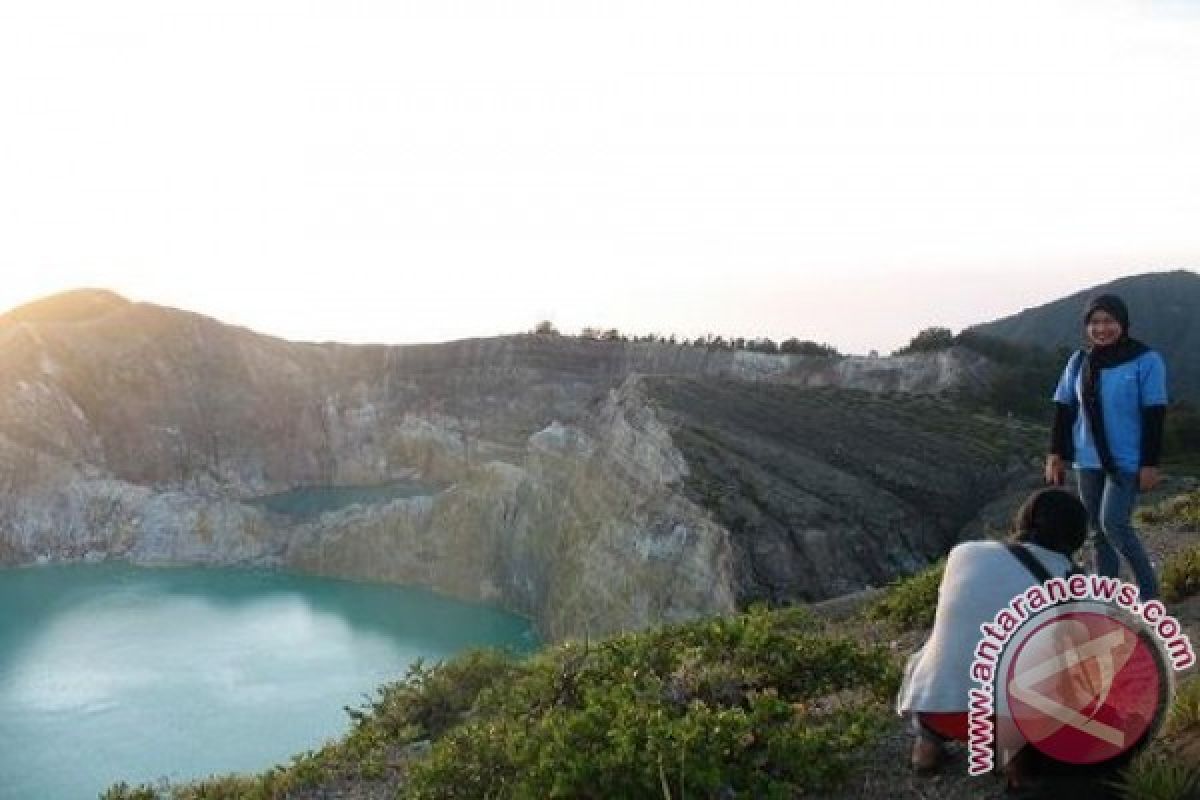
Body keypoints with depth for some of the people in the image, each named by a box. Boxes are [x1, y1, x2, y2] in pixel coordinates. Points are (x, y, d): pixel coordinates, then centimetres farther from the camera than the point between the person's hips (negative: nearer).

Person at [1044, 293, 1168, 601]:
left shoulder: (1146, 361, -9)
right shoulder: (1078, 362, 4)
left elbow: (1154, 416, -10)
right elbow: (1063, 410, 9)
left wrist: (1150, 463, -13)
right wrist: (1056, 455, 5)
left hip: (1127, 461, -5)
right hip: (1088, 461, 5)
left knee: (1114, 523, -15)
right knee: (1099, 531, 9)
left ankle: (1148, 591, 2)